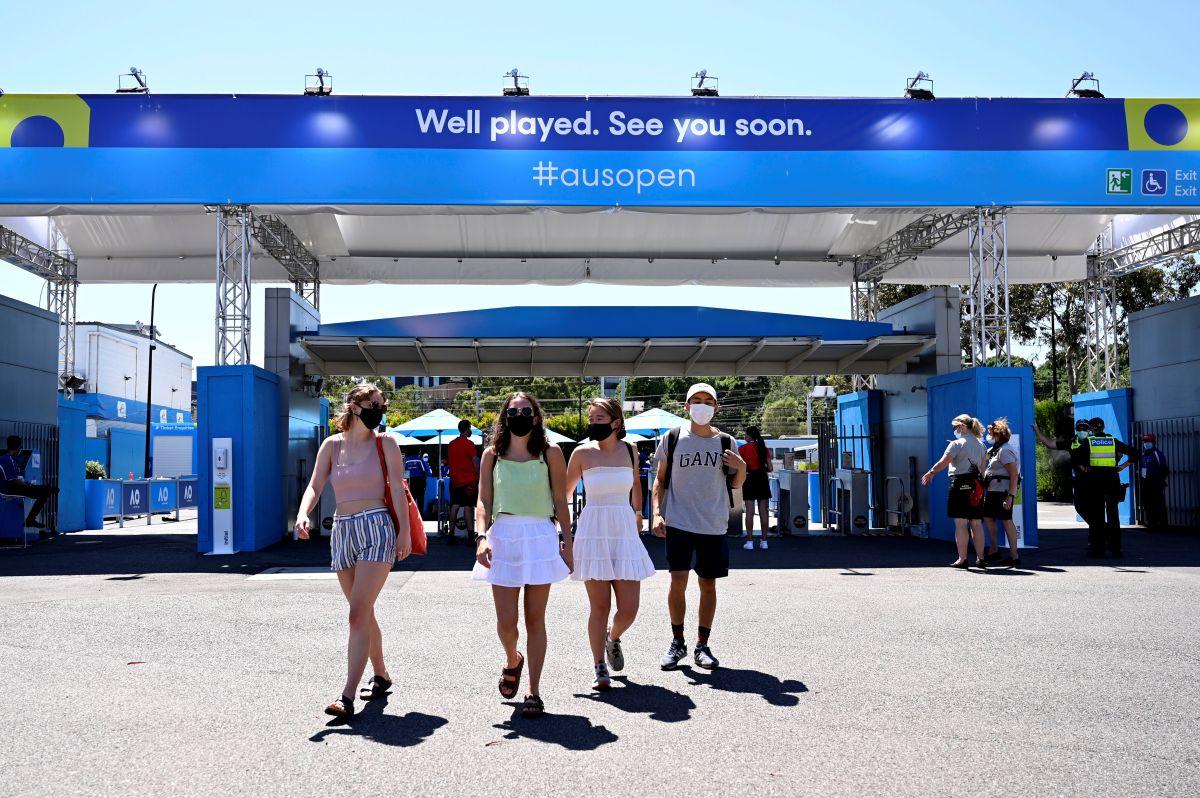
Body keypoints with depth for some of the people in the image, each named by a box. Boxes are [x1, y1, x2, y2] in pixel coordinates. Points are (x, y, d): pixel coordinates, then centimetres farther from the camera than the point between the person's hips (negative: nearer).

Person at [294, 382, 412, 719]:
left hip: (376, 529, -4)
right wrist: (302, 515, -17)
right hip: (342, 531, 5)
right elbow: (314, 486, 2)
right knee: (364, 613, 15)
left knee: (358, 614, -13)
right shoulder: (332, 445, 9)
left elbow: (397, 488, -1)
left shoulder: (384, 443, 1)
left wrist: (405, 531, -7)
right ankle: (381, 675, 34)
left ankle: (347, 696, -13)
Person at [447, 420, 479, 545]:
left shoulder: (451, 444, 11)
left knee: (454, 506, 8)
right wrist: (478, 477, -2)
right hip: (468, 480, -6)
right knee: (468, 507, -6)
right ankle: (470, 535, -7)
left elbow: (448, 462, 17)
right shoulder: (468, 443, -9)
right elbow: (475, 462, -10)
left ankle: (451, 535, 8)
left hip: (455, 481, 6)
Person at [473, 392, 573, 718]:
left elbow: (560, 501, 5)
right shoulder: (492, 455, 8)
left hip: (541, 536, -1)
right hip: (503, 537, 1)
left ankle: (534, 691, 14)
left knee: (535, 620, 4)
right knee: (505, 621, 0)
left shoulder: (550, 453, 4)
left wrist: (566, 541, 1)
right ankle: (512, 661, 33)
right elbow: (484, 500, 5)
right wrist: (481, 537, -8)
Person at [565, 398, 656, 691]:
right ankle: (600, 668, 15)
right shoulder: (582, 453, -1)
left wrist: (638, 512, 27)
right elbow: (565, 493, 9)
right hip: (593, 531, -2)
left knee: (629, 609, -1)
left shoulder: (629, 450, 6)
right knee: (600, 606, -1)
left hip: (625, 532, 2)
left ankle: (613, 638, 32)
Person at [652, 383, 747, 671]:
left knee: (708, 584, 6)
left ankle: (702, 645, 19)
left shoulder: (725, 442, 7)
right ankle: (677, 643, 9)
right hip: (679, 523, -2)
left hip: (714, 525, 2)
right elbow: (660, 480, 8)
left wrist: (741, 468, -6)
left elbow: (735, 485, 15)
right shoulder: (672, 439, 3)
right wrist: (657, 513, -3)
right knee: (678, 581, -8)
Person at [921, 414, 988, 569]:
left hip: (960, 484, -7)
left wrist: (929, 473, -2)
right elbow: (982, 468, 15)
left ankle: (962, 559, -3)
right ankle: (980, 558, 10)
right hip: (976, 486, 7)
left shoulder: (957, 444, -8)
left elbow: (943, 463, -13)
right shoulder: (980, 446, 14)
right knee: (976, 523, 9)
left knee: (961, 523, -4)